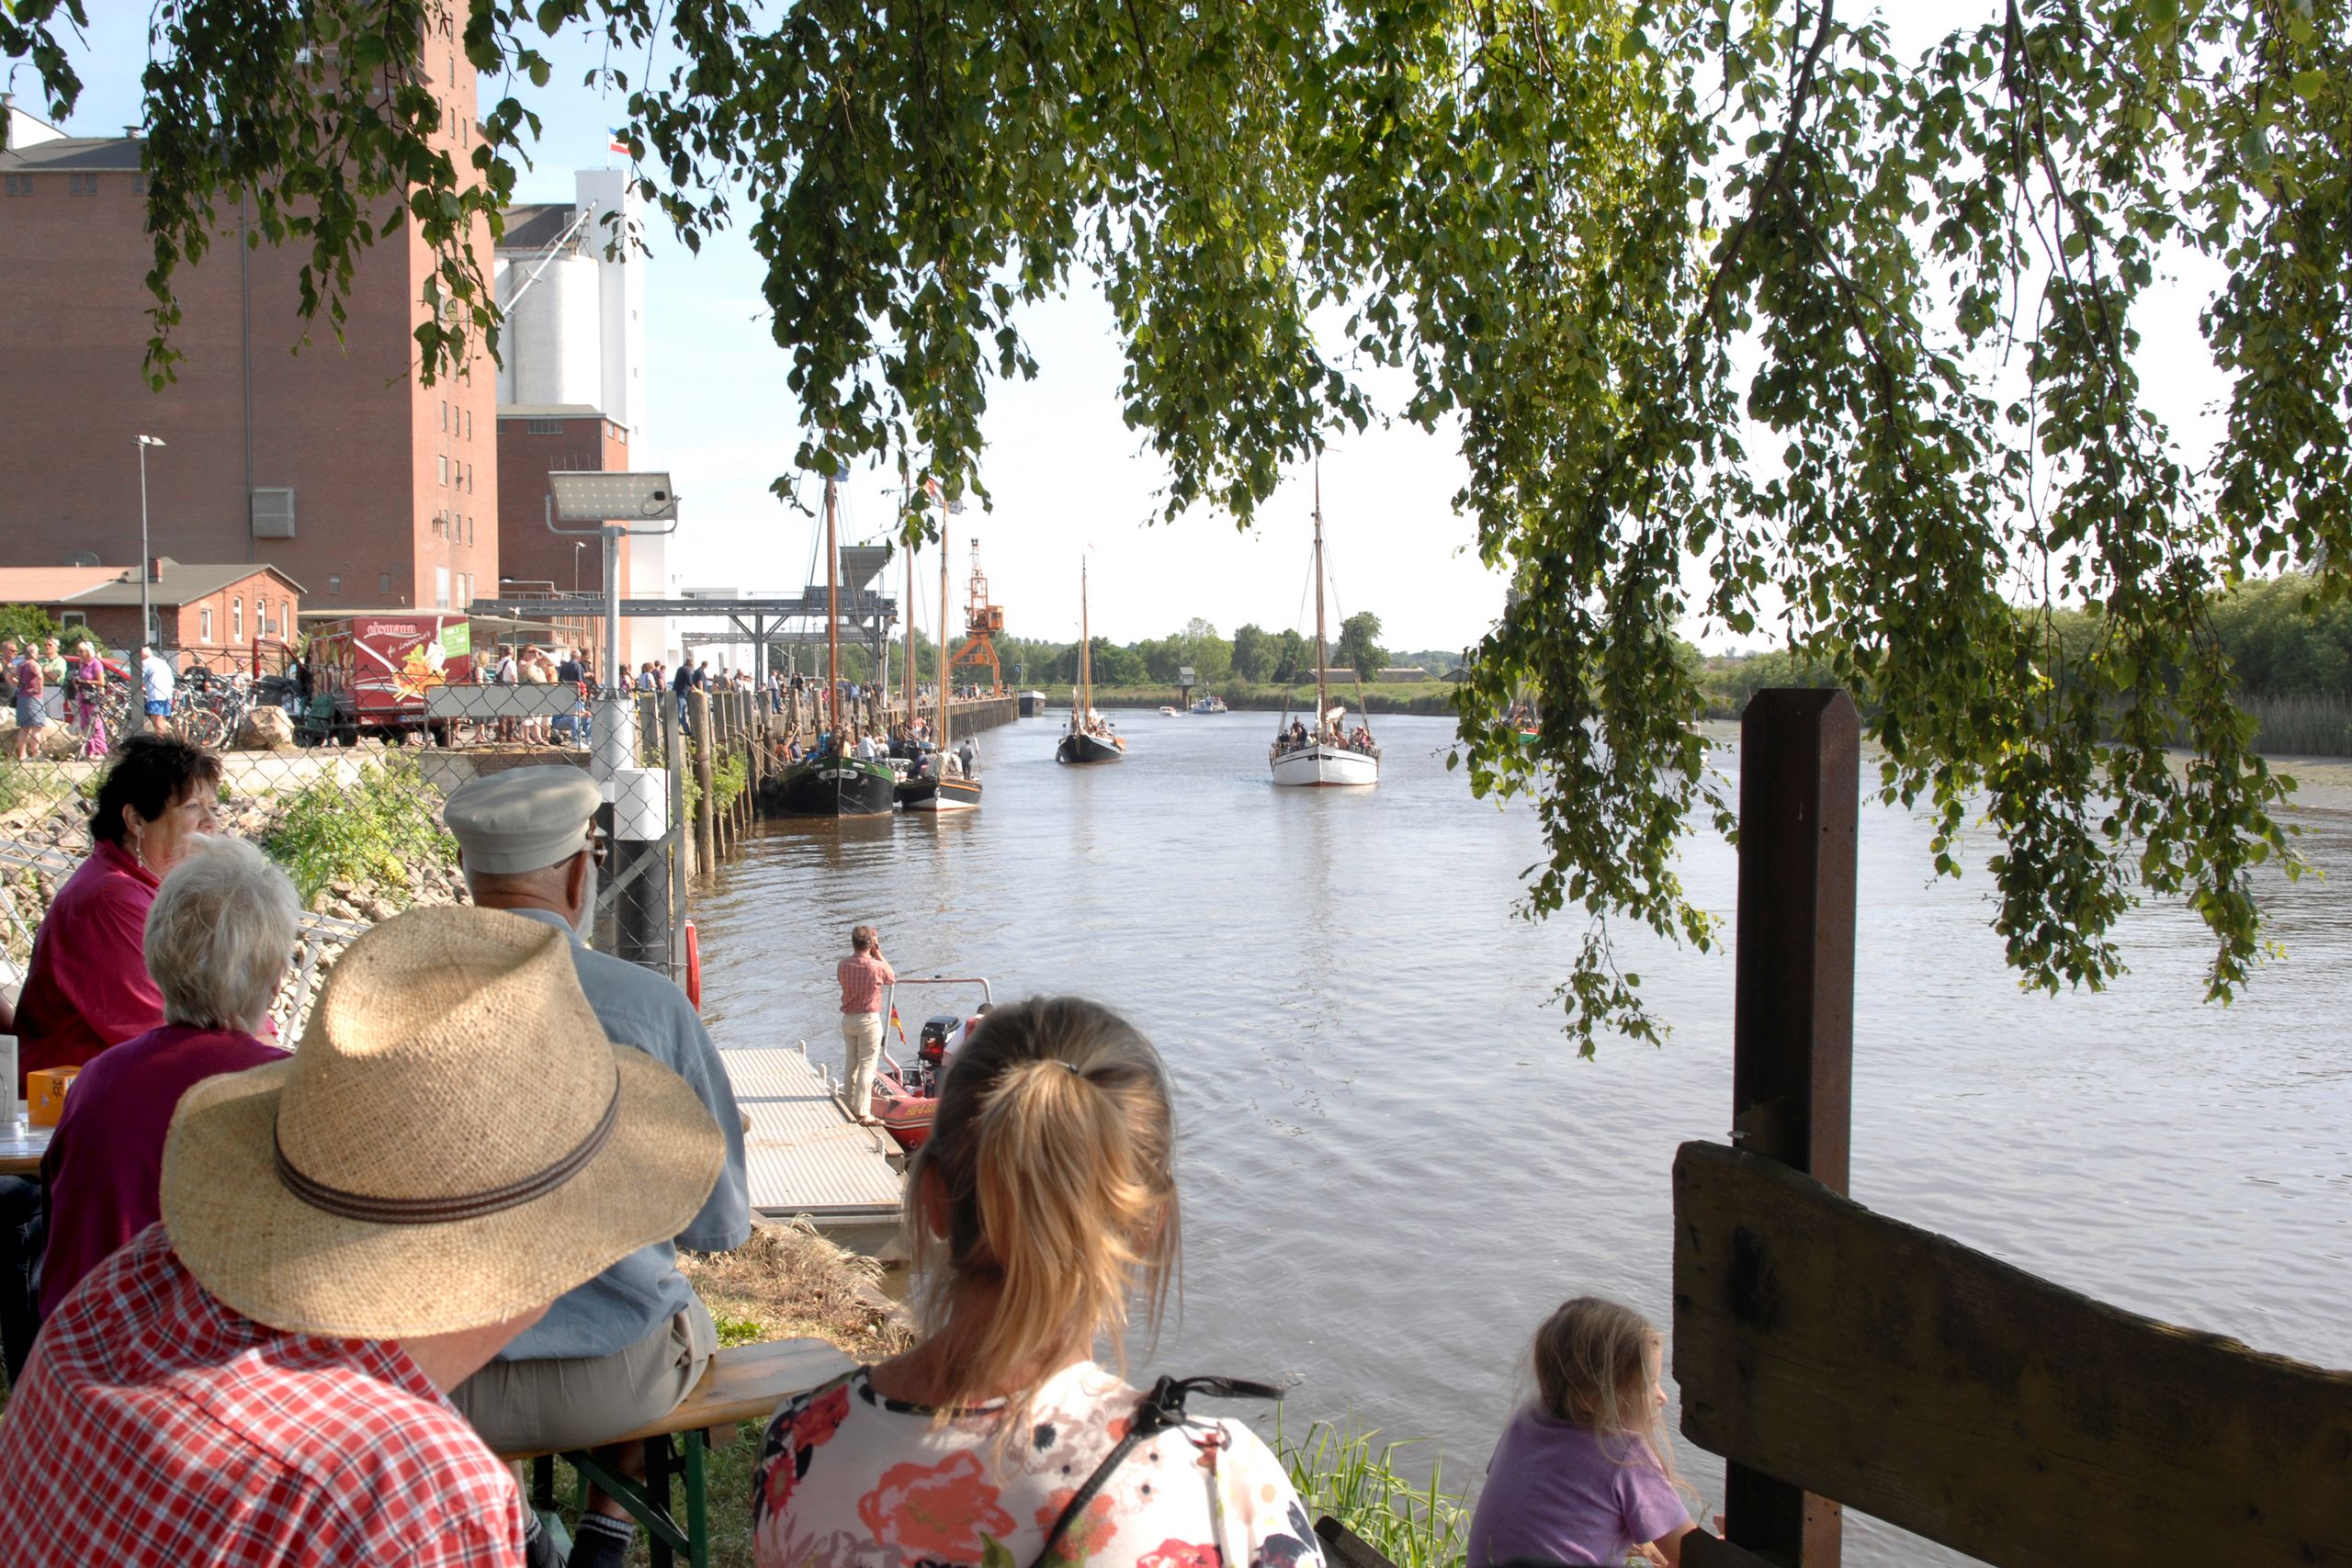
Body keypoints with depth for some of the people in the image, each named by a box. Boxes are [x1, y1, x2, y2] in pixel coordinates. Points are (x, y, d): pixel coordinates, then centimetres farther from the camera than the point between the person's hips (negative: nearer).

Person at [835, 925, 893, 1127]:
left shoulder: (842, 965, -4)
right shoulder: (876, 966, -17)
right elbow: (892, 978, 3)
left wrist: (871, 955, 12)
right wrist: (878, 953, 2)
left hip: (848, 1018, 5)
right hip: (869, 1020, -5)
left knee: (850, 1063, 19)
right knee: (867, 1066, -2)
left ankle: (849, 1105, 31)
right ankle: (863, 1113, -4)